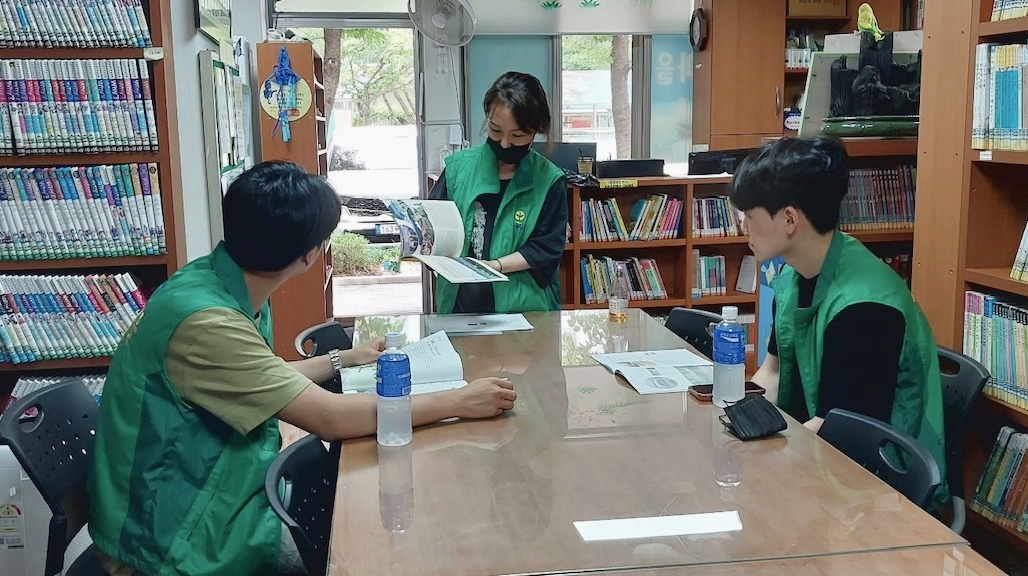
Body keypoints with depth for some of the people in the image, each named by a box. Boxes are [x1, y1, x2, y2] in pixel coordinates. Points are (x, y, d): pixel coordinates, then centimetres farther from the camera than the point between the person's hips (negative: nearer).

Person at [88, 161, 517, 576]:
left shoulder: (230, 288, -1)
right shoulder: (204, 319, -29)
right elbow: (332, 418, -27)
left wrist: (343, 359, 23)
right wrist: (459, 402, -20)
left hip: (223, 499, 8)